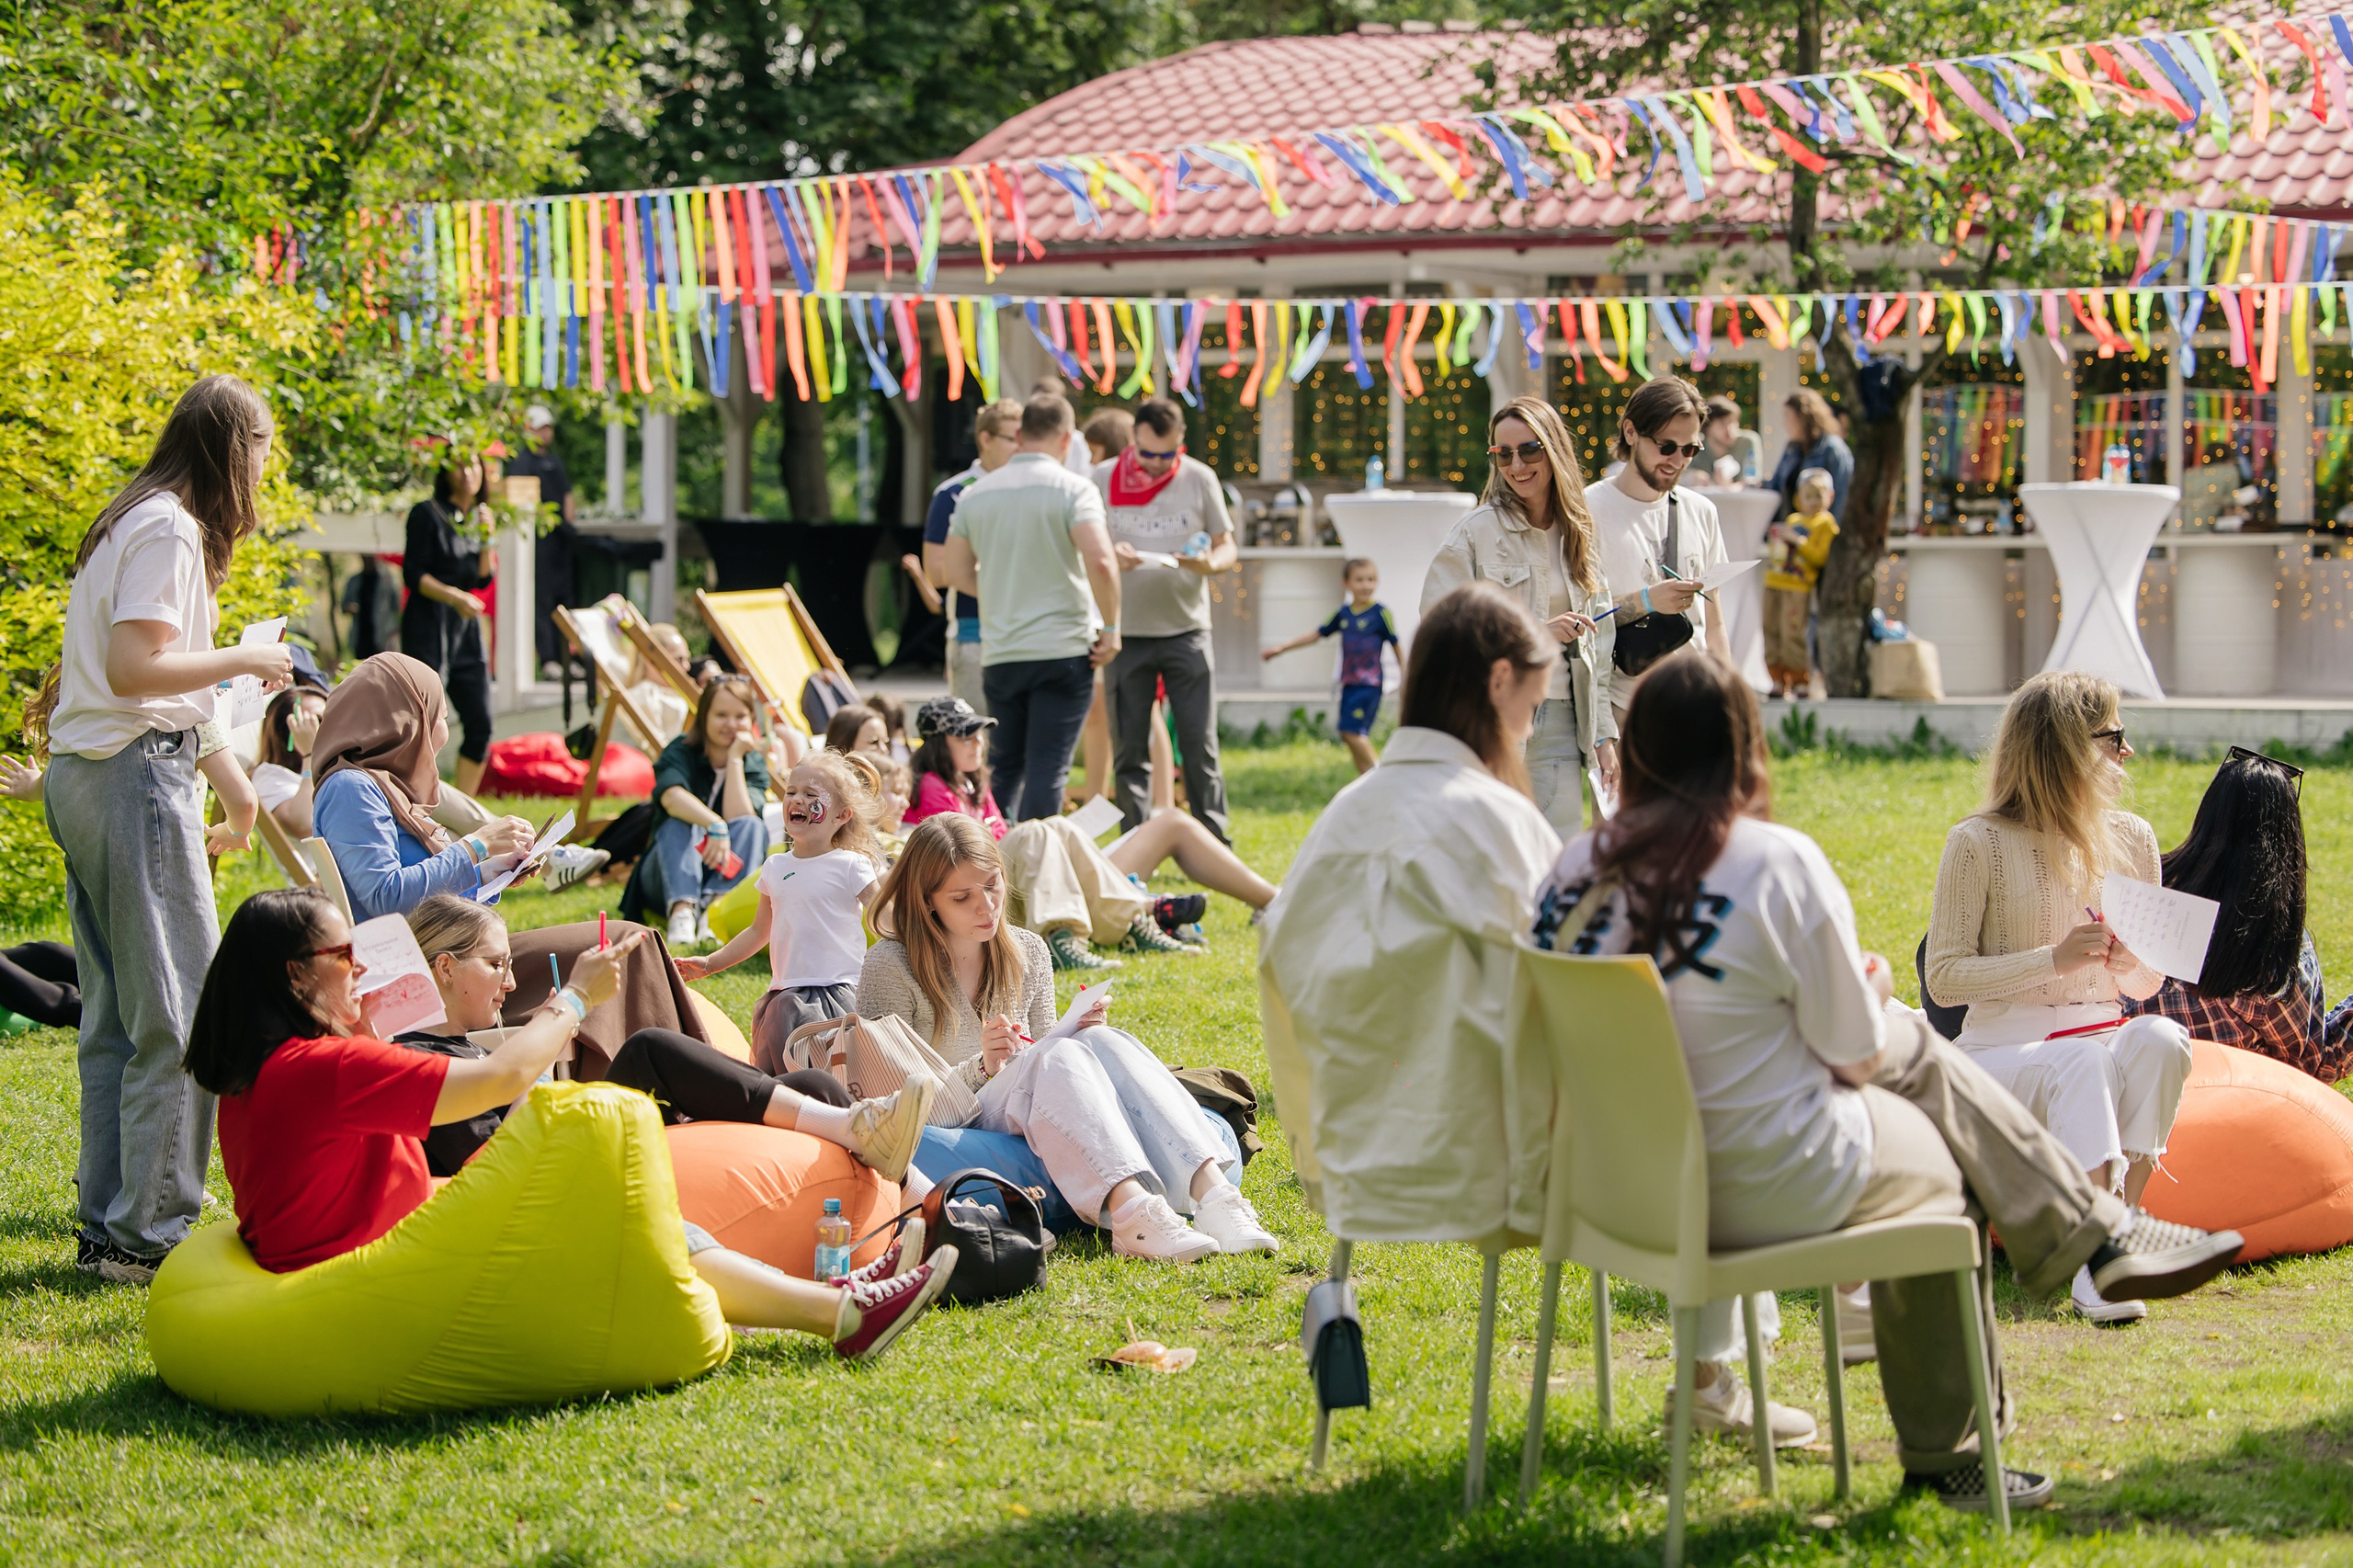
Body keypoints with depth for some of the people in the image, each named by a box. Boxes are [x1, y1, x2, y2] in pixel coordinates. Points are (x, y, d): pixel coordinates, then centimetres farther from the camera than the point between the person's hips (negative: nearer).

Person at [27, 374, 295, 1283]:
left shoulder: (124, 522, 17)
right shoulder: (169, 530, -12)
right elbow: (132, 669, -20)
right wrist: (244, 660, -11)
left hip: (82, 779, 10)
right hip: (137, 773, -10)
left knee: (114, 1019, 12)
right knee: (178, 1012, -7)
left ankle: (106, 1225, 14)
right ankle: (151, 1233, -7)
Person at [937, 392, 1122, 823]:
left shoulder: (976, 494, 8)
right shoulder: (1072, 490, -7)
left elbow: (958, 573, 12)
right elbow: (1100, 562, -19)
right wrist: (1111, 628, -8)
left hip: (999, 654, 4)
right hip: (1062, 649, -4)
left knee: (1005, 768, 14)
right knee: (1048, 767, -4)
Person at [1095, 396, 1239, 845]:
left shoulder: (1200, 479, 3)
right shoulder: (1104, 479, 3)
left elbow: (1228, 548, 7)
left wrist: (1210, 563, -17)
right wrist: (1109, 555, -17)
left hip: (1186, 630, 0)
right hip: (1125, 634, 0)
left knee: (1198, 744, -3)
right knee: (1129, 748, 2)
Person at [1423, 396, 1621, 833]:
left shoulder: (1582, 538, 13)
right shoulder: (1476, 532, -4)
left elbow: (1597, 645, 16)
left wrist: (1603, 736, 11)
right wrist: (1534, 633, -16)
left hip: (1560, 727, 4)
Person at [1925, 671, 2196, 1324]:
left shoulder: (2131, 839, 10)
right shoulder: (1980, 843, -5)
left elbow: (2148, 983, 17)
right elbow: (1944, 977, -7)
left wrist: (2132, 964, -8)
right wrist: (2055, 958, -18)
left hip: (2104, 1036, 4)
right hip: (2005, 1048, -4)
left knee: (2160, 1039, -30)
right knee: (2082, 1066, -37)